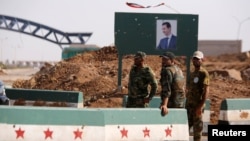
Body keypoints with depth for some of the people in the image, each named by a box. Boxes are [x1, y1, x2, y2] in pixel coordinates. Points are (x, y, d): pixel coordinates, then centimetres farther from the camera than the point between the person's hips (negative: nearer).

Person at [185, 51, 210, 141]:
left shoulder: (203, 73, -7)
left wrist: (201, 106, -20)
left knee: (197, 126, -4)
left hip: (197, 105, -8)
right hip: (189, 104, 8)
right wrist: (187, 104, 15)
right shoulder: (192, 73, 18)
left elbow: (206, 90, -14)